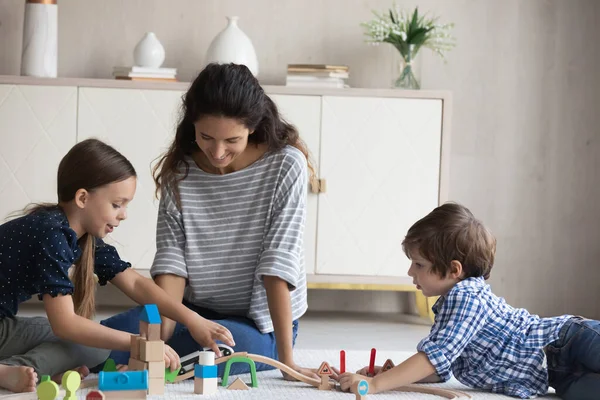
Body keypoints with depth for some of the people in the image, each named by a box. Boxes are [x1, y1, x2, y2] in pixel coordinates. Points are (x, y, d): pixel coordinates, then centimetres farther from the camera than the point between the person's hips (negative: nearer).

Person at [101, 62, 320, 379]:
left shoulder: (286, 166, -14)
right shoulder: (178, 171, -4)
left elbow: (277, 265, -17)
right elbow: (171, 259, -10)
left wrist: (286, 359, -21)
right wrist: (160, 339, -25)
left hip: (262, 323, -2)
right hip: (194, 311, 2)